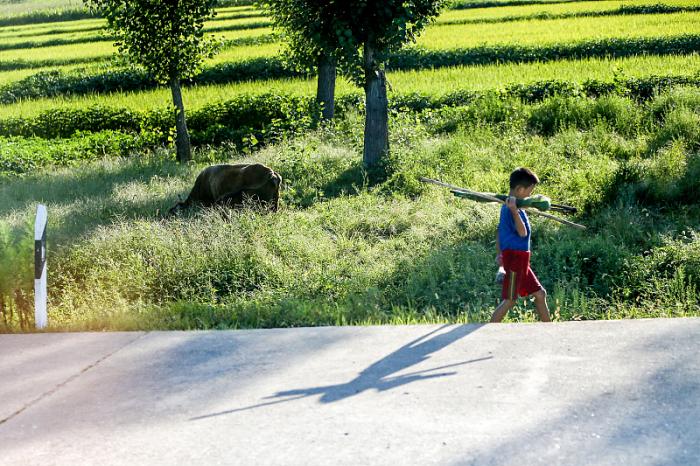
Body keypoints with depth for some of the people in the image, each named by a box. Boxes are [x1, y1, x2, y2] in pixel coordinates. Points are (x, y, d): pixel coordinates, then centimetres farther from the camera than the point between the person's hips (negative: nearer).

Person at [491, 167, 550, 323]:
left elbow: (499, 231, 20)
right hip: (515, 256, -10)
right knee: (510, 300, -8)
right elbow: (522, 232, -26)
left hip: (520, 259, 10)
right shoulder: (512, 208, -17)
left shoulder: (508, 206, 13)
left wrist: (499, 253, 25)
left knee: (540, 293, 14)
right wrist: (514, 210, -35)